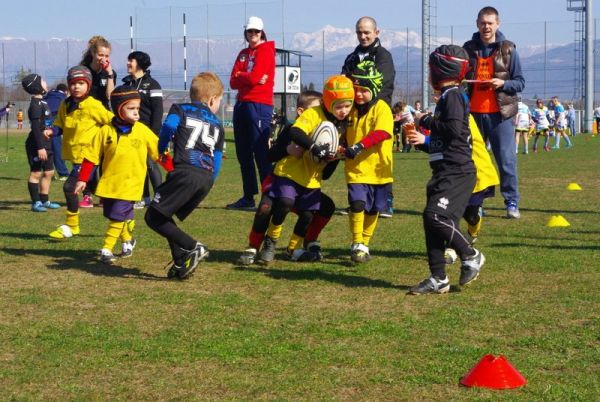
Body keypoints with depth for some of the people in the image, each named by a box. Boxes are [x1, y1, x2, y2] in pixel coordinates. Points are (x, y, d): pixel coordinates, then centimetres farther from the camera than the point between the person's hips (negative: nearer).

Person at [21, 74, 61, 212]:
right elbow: (35, 127, -21)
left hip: (45, 144, 10)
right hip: (36, 144, -10)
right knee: (36, 173, -3)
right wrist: (40, 147, -23)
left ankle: (44, 201, 24)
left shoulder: (42, 102, 13)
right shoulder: (35, 104, -17)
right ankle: (36, 203, 2)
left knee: (49, 172, 15)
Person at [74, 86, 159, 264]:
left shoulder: (143, 131, -5)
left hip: (130, 184, -2)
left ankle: (107, 249, 0)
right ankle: (128, 240, 38)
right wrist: (83, 179, -2)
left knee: (118, 216, -9)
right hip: (108, 183, 2)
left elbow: (159, 153, 4)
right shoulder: (106, 131, -5)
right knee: (123, 216, 13)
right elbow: (91, 156, 0)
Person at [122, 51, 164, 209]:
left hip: (147, 130, -6)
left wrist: (154, 132, -17)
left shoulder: (152, 84, -5)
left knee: (150, 163, -9)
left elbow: (158, 110, -10)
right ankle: (144, 198, 12)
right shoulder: (127, 83, 13)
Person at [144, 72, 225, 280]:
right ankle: (182, 263, 10)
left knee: (153, 217, -1)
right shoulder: (217, 125, 27)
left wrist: (162, 149, 9)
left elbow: (168, 126, -8)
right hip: (206, 178, 6)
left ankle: (193, 247, -12)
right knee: (165, 217, 19)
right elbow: (217, 162, 21)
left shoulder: (180, 109, 15)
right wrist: (207, 186, 27)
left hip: (185, 171, -6)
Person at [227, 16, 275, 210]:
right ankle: (248, 197, 18)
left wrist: (240, 76, 2)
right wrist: (249, 78, -8)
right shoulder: (243, 54, 18)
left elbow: (255, 77, -15)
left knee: (260, 152, -13)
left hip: (259, 105, -8)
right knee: (243, 154, 11)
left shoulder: (266, 51, -3)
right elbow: (233, 82, 8)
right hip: (241, 105, 8)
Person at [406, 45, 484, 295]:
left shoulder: (452, 95, -9)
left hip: (456, 171, -10)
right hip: (445, 172, 10)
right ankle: (438, 279, 9)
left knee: (435, 215, -20)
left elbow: (454, 129, -23)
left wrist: (427, 121, -11)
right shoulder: (447, 96, 22)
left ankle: (470, 256, -4)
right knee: (432, 221, 7)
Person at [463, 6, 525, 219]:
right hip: (473, 112, 3)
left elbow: (520, 82, 3)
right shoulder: (468, 49, 9)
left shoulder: (508, 49, 2)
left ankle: (512, 203, 4)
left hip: (499, 113, -2)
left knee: (507, 160, -4)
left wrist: (502, 83, -16)